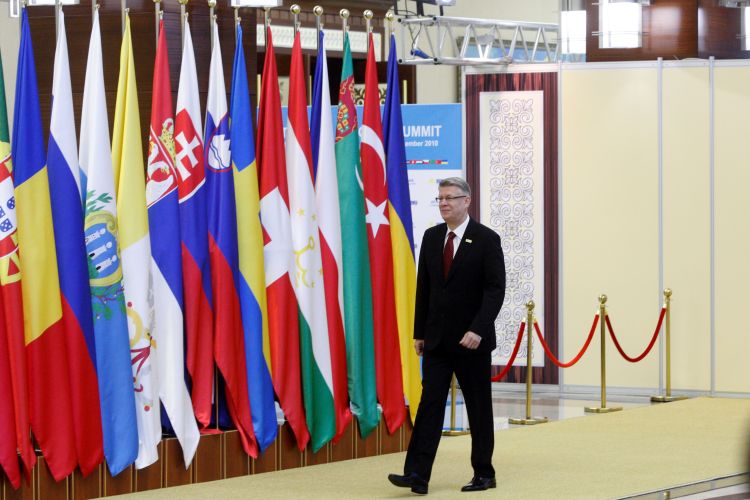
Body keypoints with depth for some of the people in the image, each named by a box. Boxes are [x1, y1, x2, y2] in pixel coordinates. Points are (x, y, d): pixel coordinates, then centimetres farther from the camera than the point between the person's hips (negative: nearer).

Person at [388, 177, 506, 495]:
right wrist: (419, 332, 9)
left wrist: (478, 330, -22)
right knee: (430, 404, -4)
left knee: (478, 408, 5)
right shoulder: (431, 237, 7)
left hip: (471, 339, -4)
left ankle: (484, 474, 16)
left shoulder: (486, 239, -8)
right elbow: (423, 287, 12)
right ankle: (417, 474, -11)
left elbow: (495, 289, -13)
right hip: (436, 338, 4)